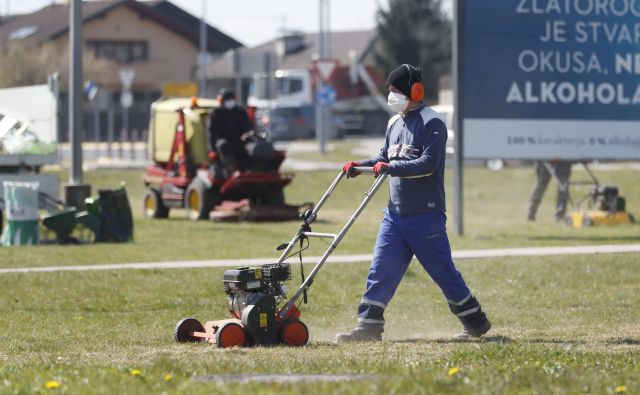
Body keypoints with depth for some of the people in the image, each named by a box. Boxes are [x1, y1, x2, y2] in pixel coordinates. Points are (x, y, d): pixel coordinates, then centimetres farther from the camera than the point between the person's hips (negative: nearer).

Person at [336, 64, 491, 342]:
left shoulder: (432, 124, -11)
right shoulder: (394, 123, 14)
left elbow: (428, 164, -21)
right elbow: (385, 157, 23)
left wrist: (391, 168, -28)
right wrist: (360, 166, 5)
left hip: (425, 214, -7)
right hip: (395, 213, 7)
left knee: (443, 271, 0)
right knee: (381, 270, 1)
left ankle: (475, 322, 14)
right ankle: (369, 327, 1)